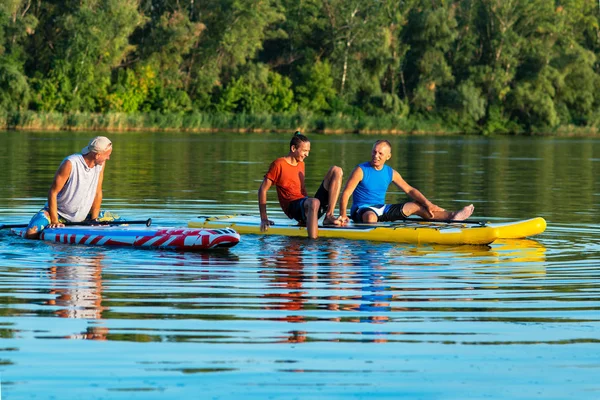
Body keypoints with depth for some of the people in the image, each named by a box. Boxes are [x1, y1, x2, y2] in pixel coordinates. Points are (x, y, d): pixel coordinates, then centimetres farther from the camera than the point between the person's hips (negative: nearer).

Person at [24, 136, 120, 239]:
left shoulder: (100, 164, -8)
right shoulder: (70, 164, -26)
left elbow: (97, 193, -2)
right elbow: (53, 192, -21)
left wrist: (94, 221, -6)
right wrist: (54, 221, -24)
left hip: (84, 214, 6)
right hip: (59, 212, -6)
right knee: (31, 234, -30)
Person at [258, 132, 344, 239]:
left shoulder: (301, 164, 20)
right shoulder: (279, 164, -3)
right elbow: (262, 190, -5)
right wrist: (264, 219, -10)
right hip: (293, 208, -8)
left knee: (336, 170, -2)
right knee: (314, 202, -43)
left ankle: (329, 216, -16)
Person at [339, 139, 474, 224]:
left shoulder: (391, 173, 6)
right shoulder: (361, 171, -11)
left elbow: (410, 190, 10)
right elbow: (346, 194, -16)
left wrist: (428, 203, -4)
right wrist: (343, 215, -31)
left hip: (382, 209, 5)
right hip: (362, 209, -5)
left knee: (416, 206, 0)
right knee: (370, 216, -44)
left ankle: (452, 216, -2)